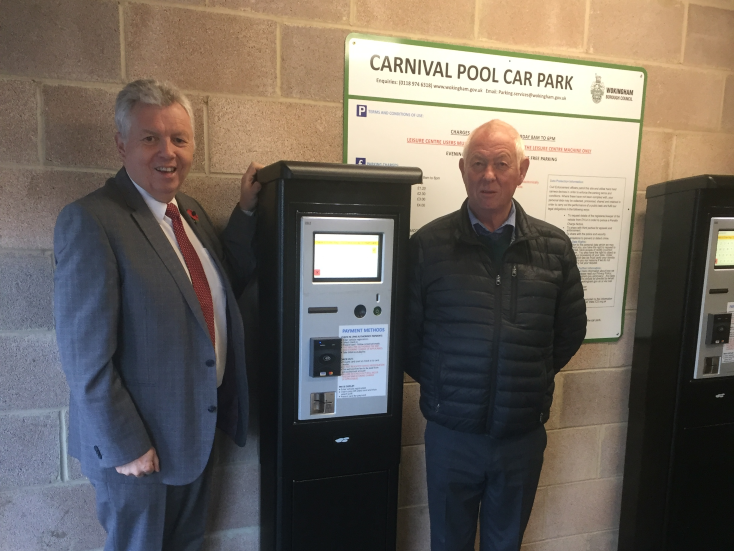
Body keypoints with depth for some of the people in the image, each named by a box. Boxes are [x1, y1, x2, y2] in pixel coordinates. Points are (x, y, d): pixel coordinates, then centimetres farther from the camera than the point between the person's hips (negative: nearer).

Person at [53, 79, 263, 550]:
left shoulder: (190, 211, 4)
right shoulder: (90, 221, -20)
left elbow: (218, 288, 7)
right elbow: (85, 357, -21)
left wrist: (246, 211, 0)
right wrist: (125, 447, -17)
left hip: (200, 424, 7)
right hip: (137, 446, -7)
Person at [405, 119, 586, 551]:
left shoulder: (553, 247, -1)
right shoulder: (429, 244, -8)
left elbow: (570, 330, 8)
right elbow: (407, 330, -2)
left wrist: (532, 381, 6)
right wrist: (440, 384, 0)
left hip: (524, 432, 2)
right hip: (451, 431, -1)